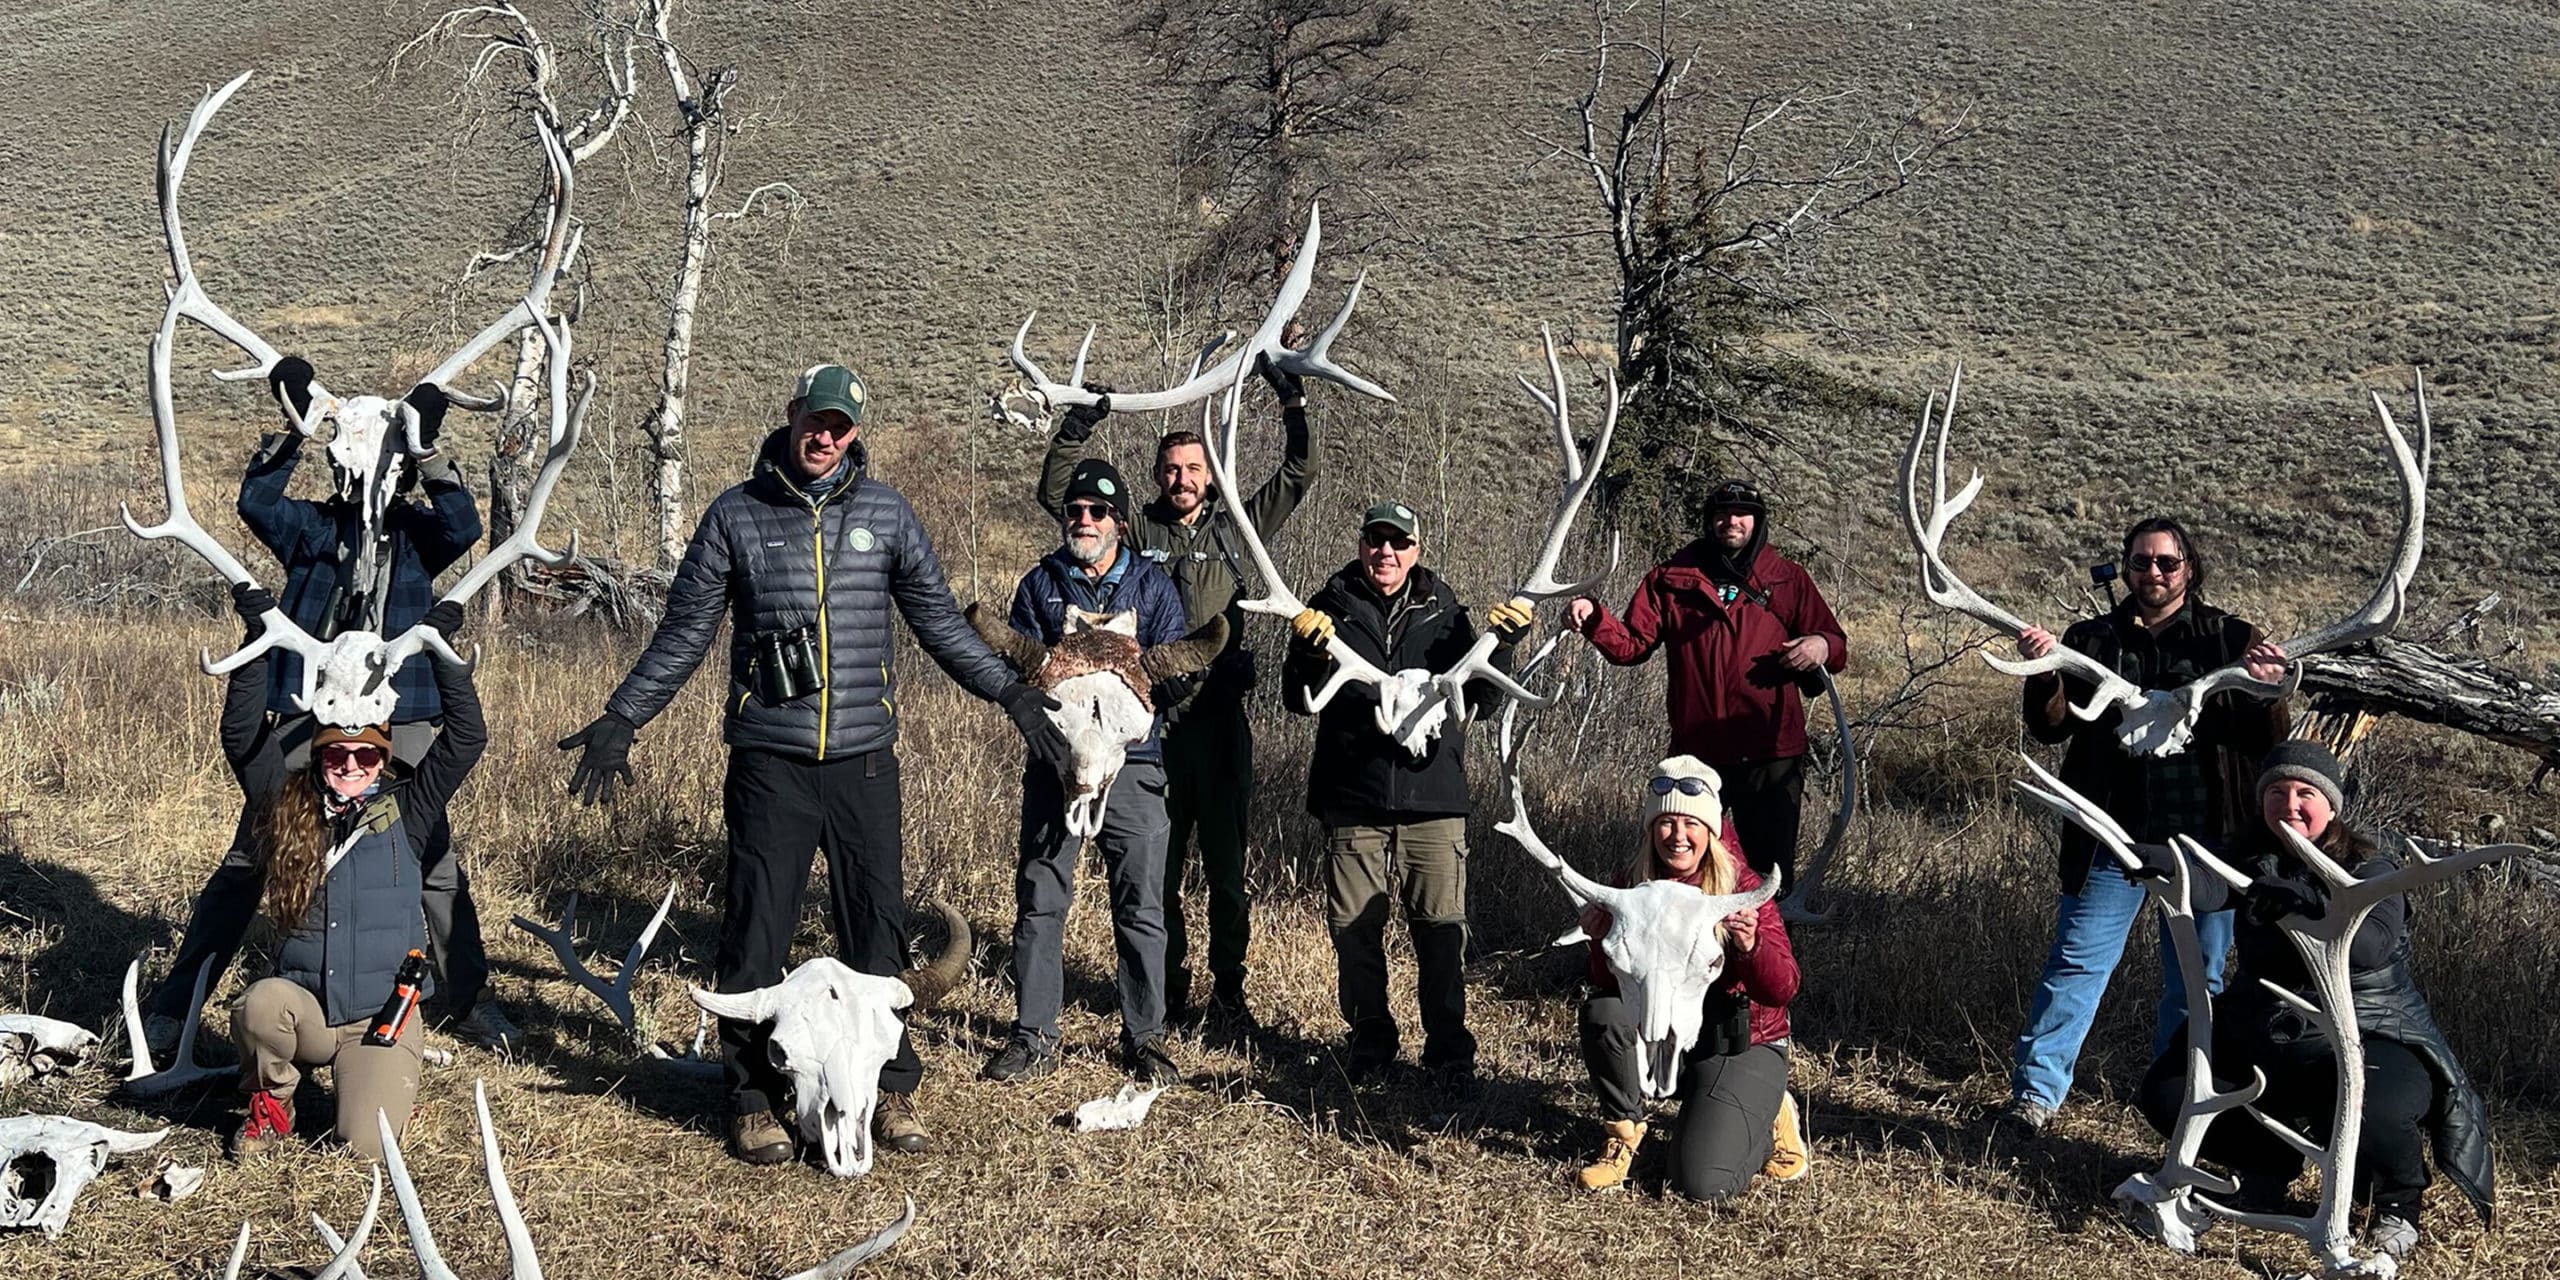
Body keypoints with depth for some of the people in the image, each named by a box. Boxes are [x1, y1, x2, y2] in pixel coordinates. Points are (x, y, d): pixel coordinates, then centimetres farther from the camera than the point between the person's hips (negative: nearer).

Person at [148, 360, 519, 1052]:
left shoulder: (418, 531, 9)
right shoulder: (313, 525, 8)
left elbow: (464, 528, -12)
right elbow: (255, 504, -10)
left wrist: (428, 451, -20)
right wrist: (293, 433, -19)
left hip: (400, 718, 0)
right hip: (309, 714, 0)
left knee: (434, 861, 3)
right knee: (250, 857, 2)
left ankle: (471, 1002, 15)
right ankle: (174, 999, 11)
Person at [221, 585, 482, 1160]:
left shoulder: (406, 813, 5)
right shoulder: (287, 810, 7)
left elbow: (467, 739, -3)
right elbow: (241, 735, -1)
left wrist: (441, 652, -8)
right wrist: (261, 643, -9)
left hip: (381, 1013, -1)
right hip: (303, 1007, 1)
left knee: (366, 1145, -19)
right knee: (261, 1004, -35)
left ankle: (390, 1088, 19)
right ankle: (270, 1105, -3)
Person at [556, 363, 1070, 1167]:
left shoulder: (885, 513, 8)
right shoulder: (736, 515, 5)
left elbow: (938, 621, 14)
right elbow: (683, 634, 9)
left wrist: (1009, 692, 8)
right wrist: (621, 722, 5)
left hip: (864, 759, 1)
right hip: (769, 761, -1)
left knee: (877, 929, 5)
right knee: (755, 934, 1)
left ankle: (892, 1089, 17)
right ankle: (754, 1098, 13)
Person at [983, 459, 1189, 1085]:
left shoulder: (1154, 586, 8)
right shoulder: (1040, 583, 10)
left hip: (1133, 762, -1)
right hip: (1053, 760, 1)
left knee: (1141, 908, 0)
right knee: (1039, 902, 2)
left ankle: (1144, 1037, 10)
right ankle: (1034, 1036, 9)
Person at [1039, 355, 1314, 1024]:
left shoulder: (1236, 528, 10)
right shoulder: (1137, 532, 7)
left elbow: (1299, 474, 8)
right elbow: (1059, 494, 4)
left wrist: (1292, 403, -1)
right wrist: (1077, 429, -6)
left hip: (1220, 719, 0)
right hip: (1155, 718, 0)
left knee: (1227, 867, 6)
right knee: (1159, 869, 7)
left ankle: (1228, 989, 17)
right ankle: (1169, 989, 18)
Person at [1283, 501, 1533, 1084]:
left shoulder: (1443, 613, 7)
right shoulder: (1333, 607, 4)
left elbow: (1481, 703, 6)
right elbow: (1301, 701, 0)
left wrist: (1502, 643, -10)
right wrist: (1309, 652, -20)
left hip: (1433, 797, 0)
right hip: (1352, 798, 0)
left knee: (1442, 927, -1)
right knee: (1355, 927, 6)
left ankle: (1448, 1046, 10)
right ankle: (1371, 1038, 21)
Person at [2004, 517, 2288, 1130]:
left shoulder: (2231, 639, 5)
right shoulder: (2093, 638, 7)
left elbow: (2266, 746, 1)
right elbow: (2051, 728, -1)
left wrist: (2267, 694, -21)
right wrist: (2044, 673, -20)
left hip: (2204, 836, 1)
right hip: (2114, 834, -1)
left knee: (2198, 977, 10)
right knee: (2077, 961, -3)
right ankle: (2035, 1090, 1)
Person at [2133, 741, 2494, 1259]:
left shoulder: (2369, 871, -9)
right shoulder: (2256, 863, 2)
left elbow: (2374, 945, -28)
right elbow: (2210, 889, -22)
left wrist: (2306, 905, -44)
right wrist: (2166, 865, -44)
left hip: (2366, 1037, -5)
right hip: (2261, 1036, 5)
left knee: (2374, 1112, -36)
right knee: (2166, 1094, -8)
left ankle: (2399, 1201, 2)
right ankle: (2269, 1162, 21)